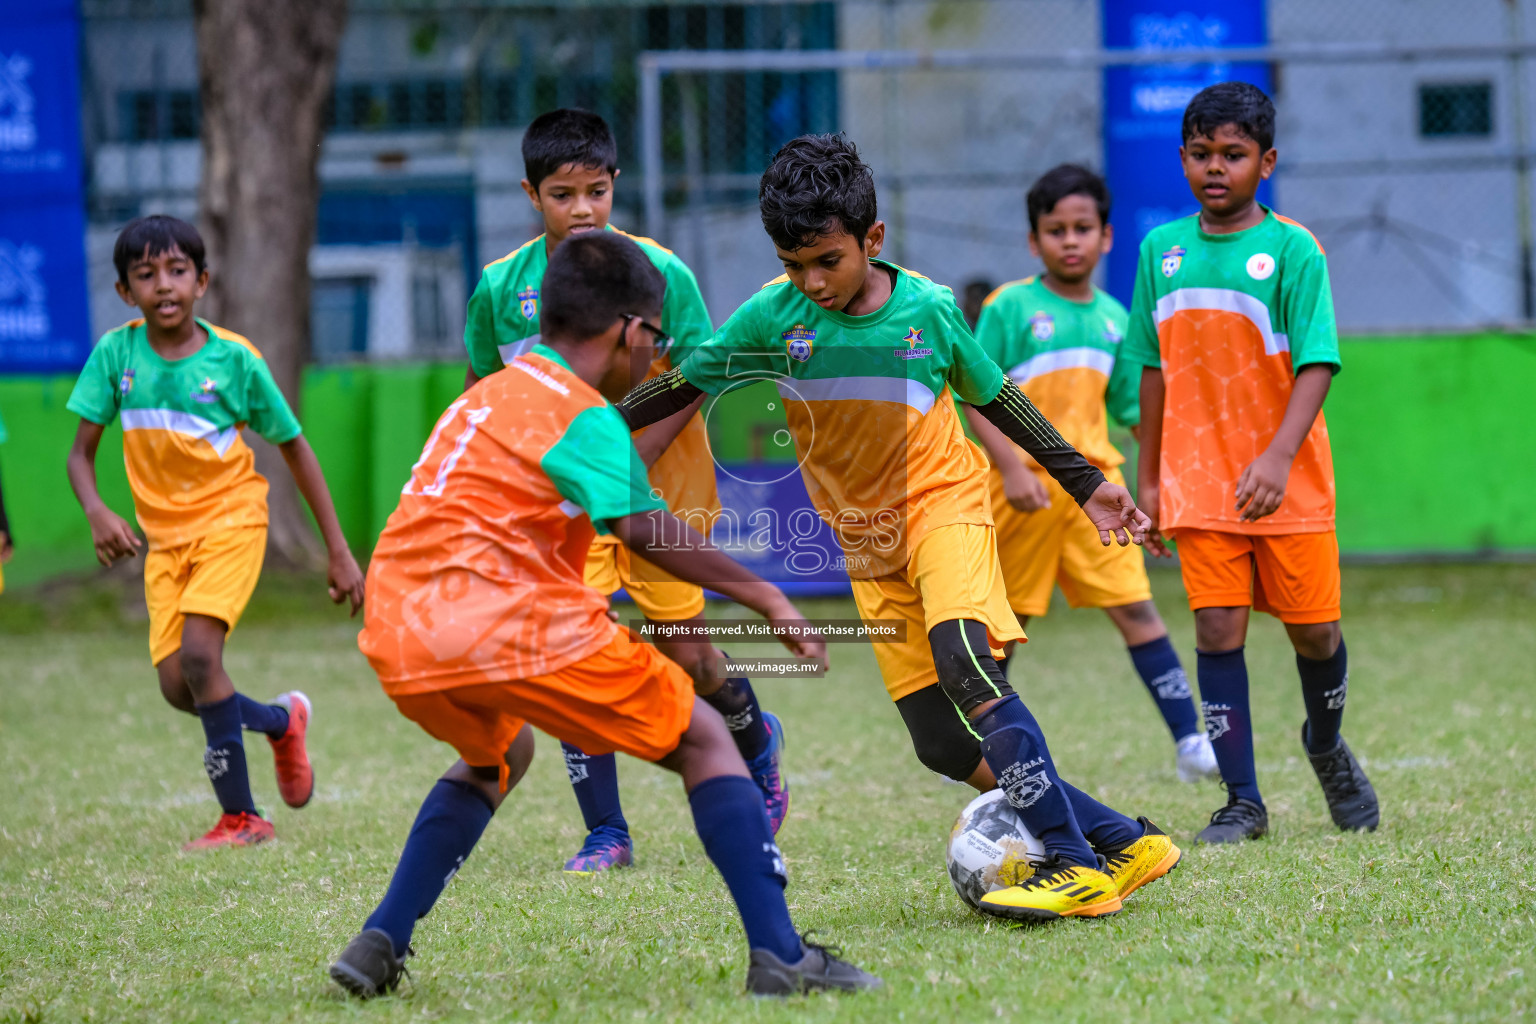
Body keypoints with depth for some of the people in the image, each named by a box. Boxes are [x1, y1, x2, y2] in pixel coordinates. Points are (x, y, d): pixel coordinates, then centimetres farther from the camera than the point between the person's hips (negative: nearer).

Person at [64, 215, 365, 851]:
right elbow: (80, 452, -2)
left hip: (231, 518, -4)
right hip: (164, 535, 4)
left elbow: (295, 448, -2)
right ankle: (282, 720, 25)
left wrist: (338, 551, -1)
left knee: (198, 652, -23)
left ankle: (241, 816, -11)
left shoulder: (235, 359, -12)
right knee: (176, 687, -5)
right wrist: (97, 513, -25)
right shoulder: (115, 354, -7)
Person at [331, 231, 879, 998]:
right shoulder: (585, 416, -3)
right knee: (702, 738, 4)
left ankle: (378, 946, 25)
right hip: (507, 624, -8)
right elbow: (648, 532, -17)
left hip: (397, 640, 8)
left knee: (496, 755, 37)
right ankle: (778, 956, -6)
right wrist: (765, 597, -18)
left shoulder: (493, 393, 23)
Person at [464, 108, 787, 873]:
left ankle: (757, 740, 37)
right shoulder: (503, 286, -4)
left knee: (684, 649, 3)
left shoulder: (658, 271, -11)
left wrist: (631, 459, -19)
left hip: (659, 484, -2)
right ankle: (605, 833, 1)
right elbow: (484, 388, 10)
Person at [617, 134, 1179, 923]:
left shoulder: (930, 310, -9)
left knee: (962, 659, -31)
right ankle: (1124, 842, 6)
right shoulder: (773, 318, -7)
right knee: (942, 745, -4)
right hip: (867, 546, 4)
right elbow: (683, 385, 6)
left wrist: (1088, 486, 12)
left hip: (945, 507, -4)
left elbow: (997, 400, 7)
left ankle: (1073, 865, -31)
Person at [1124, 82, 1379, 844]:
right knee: (1217, 630, -5)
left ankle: (1327, 747, 35)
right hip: (1199, 483, 2)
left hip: (1286, 484, -2)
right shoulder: (1162, 251, 6)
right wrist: (1148, 480, 12)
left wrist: (1278, 458, -26)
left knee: (1312, 630, 5)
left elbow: (1315, 365, -13)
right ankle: (1241, 801, 1)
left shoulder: (1292, 250, -7)